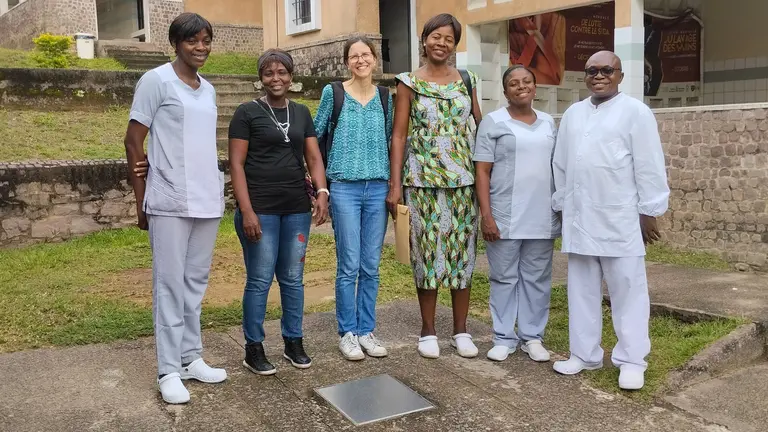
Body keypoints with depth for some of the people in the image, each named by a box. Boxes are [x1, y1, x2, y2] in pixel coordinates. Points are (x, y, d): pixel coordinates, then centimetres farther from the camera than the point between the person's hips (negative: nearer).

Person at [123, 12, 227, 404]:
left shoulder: (208, 89, 15)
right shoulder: (156, 81, -4)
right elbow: (133, 141, -5)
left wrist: (214, 190, 10)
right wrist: (141, 201, -5)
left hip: (207, 200, 6)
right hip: (170, 202, -6)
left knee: (196, 282, 10)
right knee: (170, 284, -1)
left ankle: (191, 358, 20)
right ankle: (169, 370, 6)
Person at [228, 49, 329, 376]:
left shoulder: (302, 113, 13)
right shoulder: (247, 113, -1)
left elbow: (314, 157, 11)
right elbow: (236, 164, -6)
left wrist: (321, 192, -7)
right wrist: (246, 211, -14)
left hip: (297, 208, 4)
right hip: (260, 209, -4)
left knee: (293, 278, 11)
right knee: (259, 280, 0)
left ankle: (294, 343, 23)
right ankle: (253, 350, 13)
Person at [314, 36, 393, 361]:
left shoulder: (385, 97, 9)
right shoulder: (333, 93, 1)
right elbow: (316, 136, 7)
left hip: (378, 188, 3)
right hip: (344, 187, -3)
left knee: (371, 266, 7)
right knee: (349, 266, -1)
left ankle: (366, 331, 18)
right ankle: (347, 333, 13)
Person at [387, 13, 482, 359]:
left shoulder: (466, 80, 9)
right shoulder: (410, 82, 0)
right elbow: (399, 135, -2)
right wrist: (395, 184, -9)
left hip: (464, 179, 3)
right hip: (423, 180, -2)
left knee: (462, 249, 6)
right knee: (427, 251, 2)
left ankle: (461, 330, 17)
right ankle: (428, 330, 15)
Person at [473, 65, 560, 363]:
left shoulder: (548, 123, 12)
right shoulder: (493, 122, -1)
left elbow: (557, 168, 17)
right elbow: (482, 171, -5)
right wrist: (486, 214, -12)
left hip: (542, 218, 4)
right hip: (505, 218, -3)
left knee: (537, 279, 9)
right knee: (504, 278, 5)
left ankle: (532, 336, 20)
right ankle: (504, 338, 15)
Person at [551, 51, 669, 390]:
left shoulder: (635, 112, -3)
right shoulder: (572, 114, 13)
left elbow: (649, 166, -7)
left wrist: (649, 211, -9)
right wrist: (561, 205, 14)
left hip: (620, 220, -5)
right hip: (579, 219, 6)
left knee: (627, 290, 1)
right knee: (582, 289, 11)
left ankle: (632, 361, 10)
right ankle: (585, 354, 22)